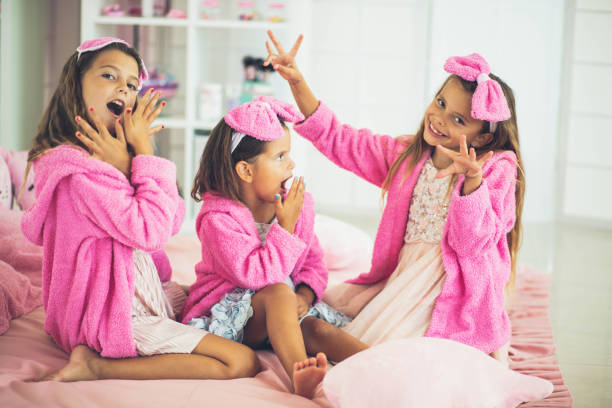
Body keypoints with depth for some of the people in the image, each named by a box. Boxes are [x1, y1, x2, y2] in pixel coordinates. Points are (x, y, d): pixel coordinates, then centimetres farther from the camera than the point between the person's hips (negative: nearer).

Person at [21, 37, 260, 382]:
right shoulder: (77, 168, -22)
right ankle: (98, 365, -12)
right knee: (244, 362, -16)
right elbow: (149, 232, -25)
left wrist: (127, 161, -11)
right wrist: (144, 151, -18)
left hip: (140, 287, 10)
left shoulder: (113, 153, 7)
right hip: (116, 313, -10)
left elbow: (173, 222, 1)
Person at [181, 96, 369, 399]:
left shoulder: (298, 205, 3)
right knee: (278, 292, -35)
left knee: (317, 329, -27)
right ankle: (300, 376, -56)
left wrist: (304, 296, -13)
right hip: (224, 314, -5)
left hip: (282, 312, 5)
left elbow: (314, 264, 8)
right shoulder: (218, 218, -18)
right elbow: (256, 275, -28)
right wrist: (286, 226, -24)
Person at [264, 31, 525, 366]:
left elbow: (474, 242, -20)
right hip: (403, 272, 7)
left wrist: (471, 181, -37)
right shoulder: (405, 155, 9)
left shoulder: (497, 171, -8)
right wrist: (297, 83, 2)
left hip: (452, 281, -7)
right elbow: (338, 140, 11)